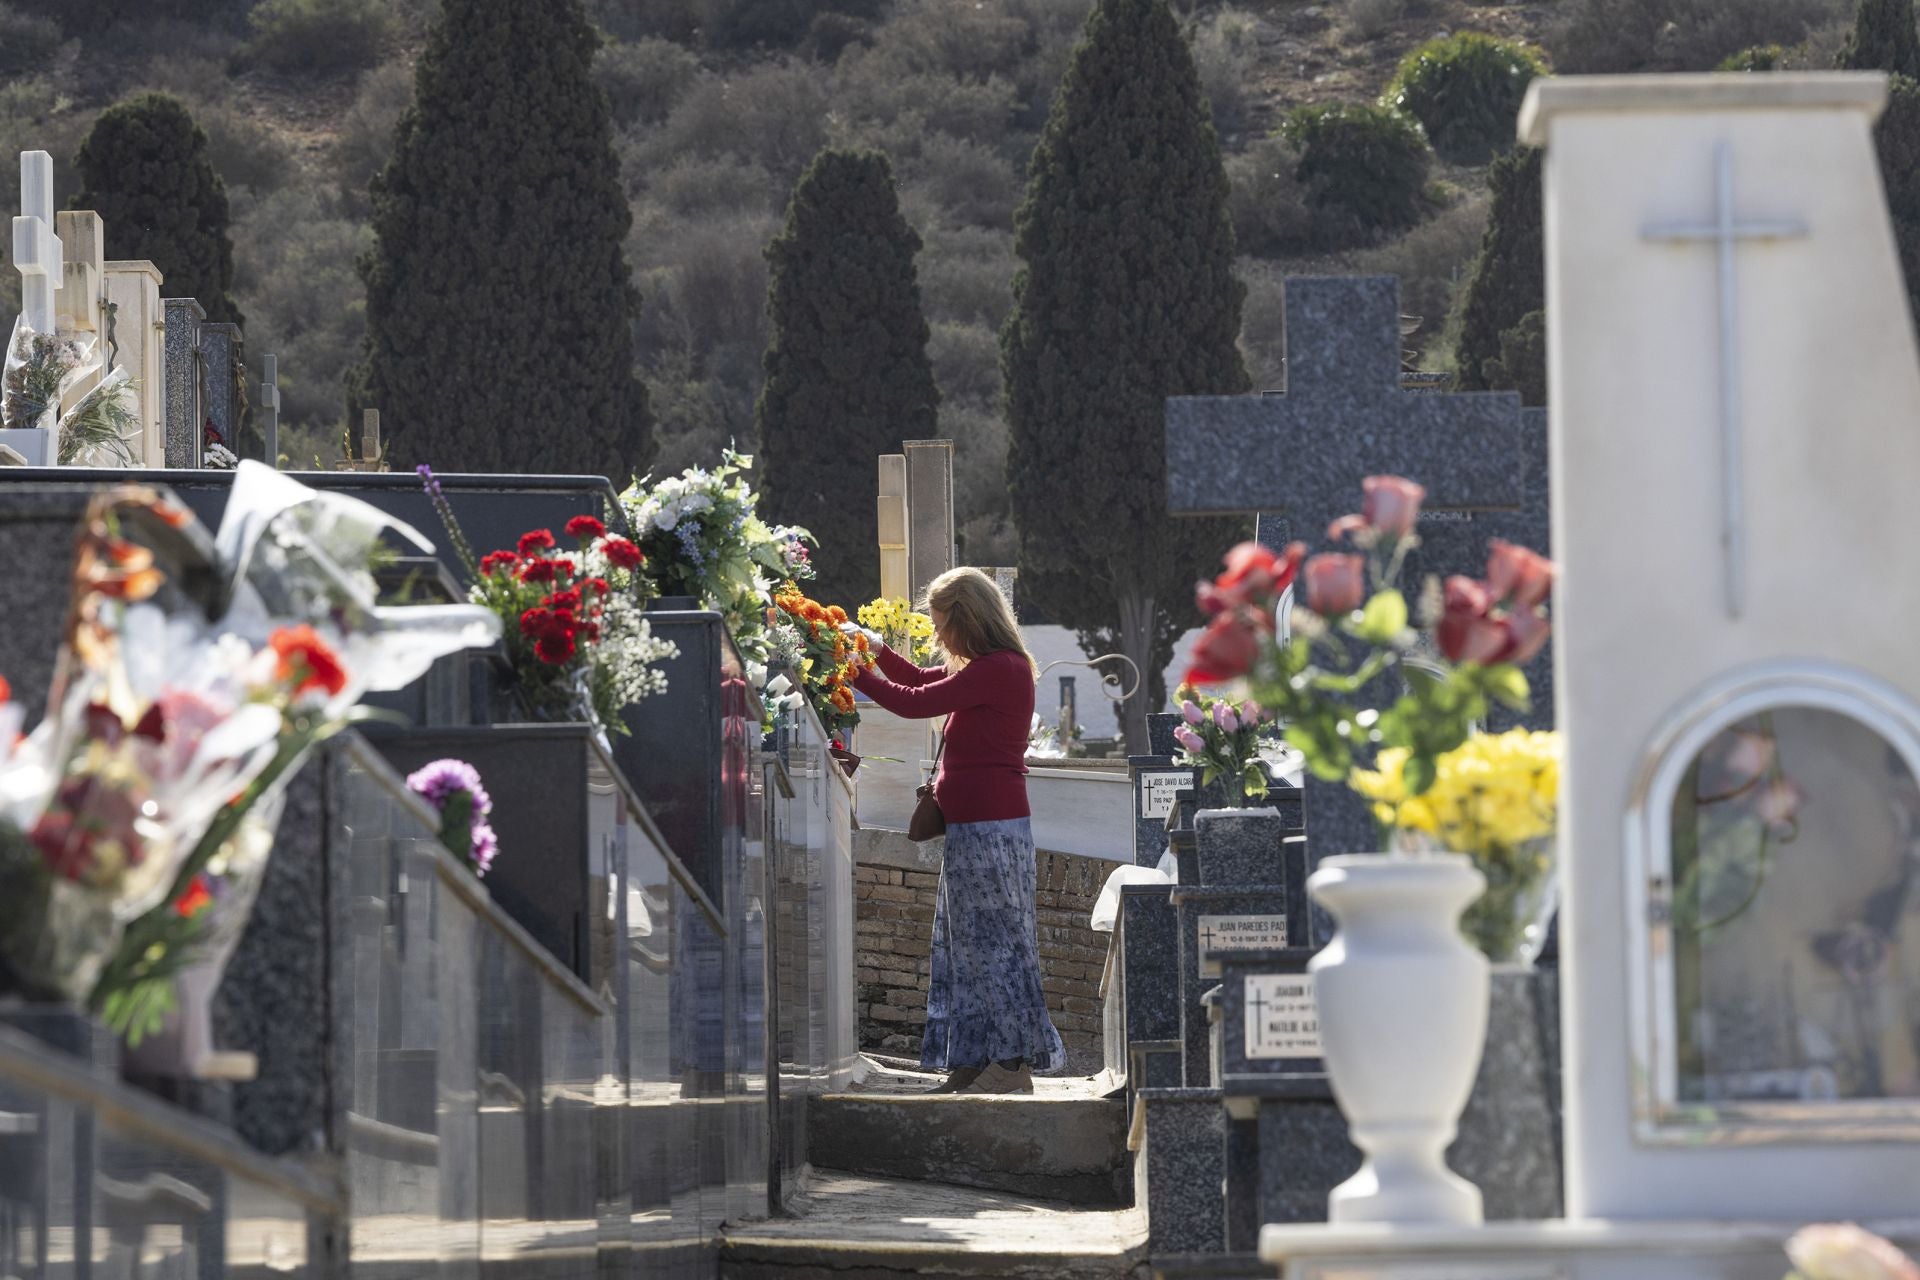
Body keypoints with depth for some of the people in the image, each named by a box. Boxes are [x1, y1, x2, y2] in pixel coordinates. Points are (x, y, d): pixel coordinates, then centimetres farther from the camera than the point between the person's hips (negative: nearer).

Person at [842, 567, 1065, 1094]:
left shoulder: (996, 670, -17)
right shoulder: (995, 668, 14)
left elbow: (914, 703, -17)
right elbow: (923, 681, 29)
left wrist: (855, 672, -8)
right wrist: (877, 650, 18)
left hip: (990, 827, -10)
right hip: (976, 823, 10)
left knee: (993, 939, -4)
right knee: (968, 942, 12)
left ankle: (1012, 1064, 1)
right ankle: (972, 1063, 15)